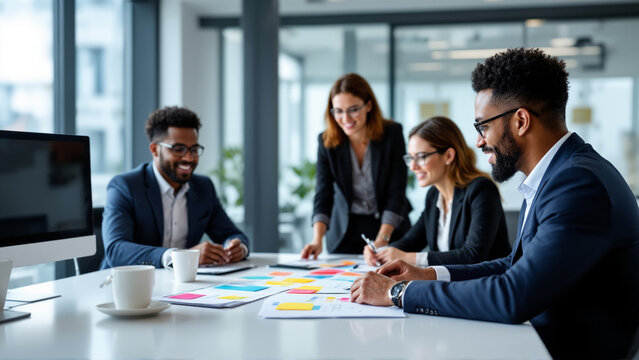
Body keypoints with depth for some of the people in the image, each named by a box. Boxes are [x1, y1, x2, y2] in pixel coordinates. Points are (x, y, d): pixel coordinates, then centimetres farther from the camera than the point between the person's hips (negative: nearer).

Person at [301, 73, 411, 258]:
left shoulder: (392, 134, -13)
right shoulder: (327, 141, -8)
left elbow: (396, 194, -15)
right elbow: (323, 195, -12)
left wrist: (381, 241, -24)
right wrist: (317, 240, -27)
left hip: (390, 228, -1)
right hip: (345, 231, 1)